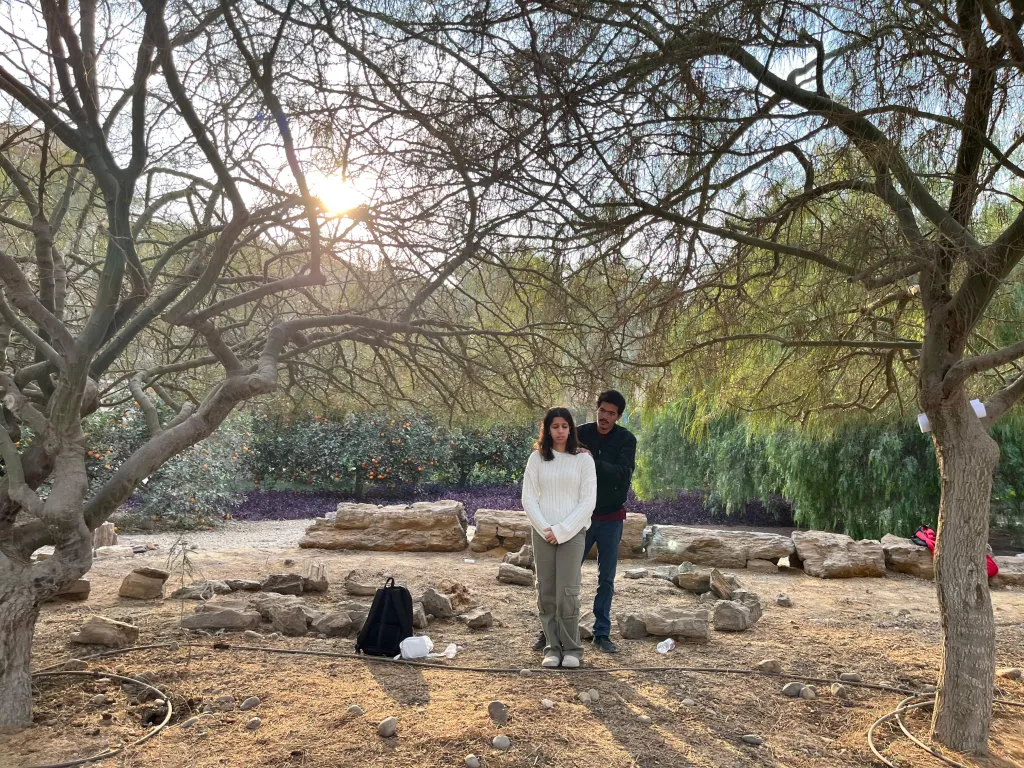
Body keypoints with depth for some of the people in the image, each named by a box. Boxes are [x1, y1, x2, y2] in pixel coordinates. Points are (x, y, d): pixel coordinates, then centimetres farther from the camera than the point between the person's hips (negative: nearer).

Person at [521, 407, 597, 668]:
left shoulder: (583, 459, 0)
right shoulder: (537, 458, 5)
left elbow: (588, 501, -4)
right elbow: (528, 498, 2)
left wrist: (561, 530, -9)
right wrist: (545, 529, -9)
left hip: (573, 532, -2)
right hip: (543, 533, 2)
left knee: (567, 592, -6)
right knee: (546, 593, 4)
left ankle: (571, 649, 9)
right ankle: (552, 648, 15)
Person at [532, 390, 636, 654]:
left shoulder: (626, 440, -7)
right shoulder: (581, 434, -5)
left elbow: (624, 473, -22)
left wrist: (593, 461, -33)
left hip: (611, 520, 0)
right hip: (582, 516, 0)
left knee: (606, 579, 8)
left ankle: (602, 634, 20)